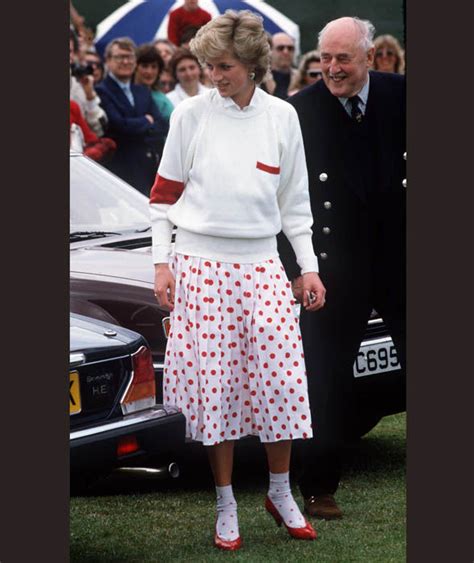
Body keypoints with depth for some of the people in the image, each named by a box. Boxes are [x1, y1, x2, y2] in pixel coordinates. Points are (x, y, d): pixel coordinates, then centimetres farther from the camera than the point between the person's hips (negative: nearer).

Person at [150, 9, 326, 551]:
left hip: (261, 265, 2)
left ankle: (280, 494, 17)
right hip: (200, 266, -2)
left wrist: (309, 266, 8)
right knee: (214, 386, -1)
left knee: (281, 380, -3)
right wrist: (161, 262, -1)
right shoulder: (191, 114, -1)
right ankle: (226, 507, 11)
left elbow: (294, 200, 12)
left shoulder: (282, 117, 5)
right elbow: (164, 193, 4)